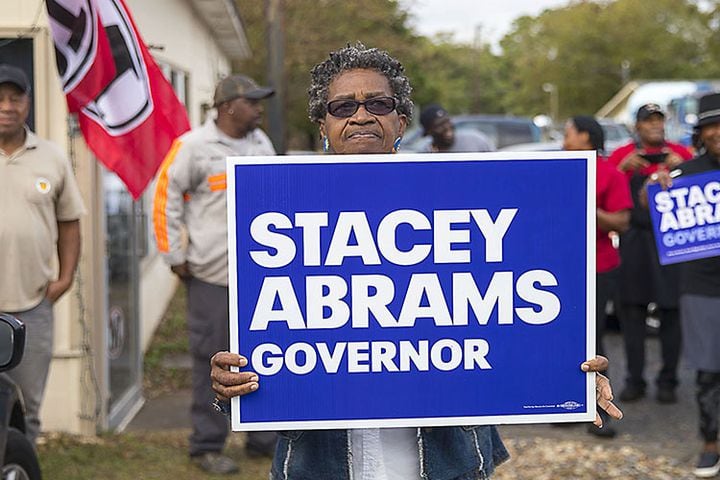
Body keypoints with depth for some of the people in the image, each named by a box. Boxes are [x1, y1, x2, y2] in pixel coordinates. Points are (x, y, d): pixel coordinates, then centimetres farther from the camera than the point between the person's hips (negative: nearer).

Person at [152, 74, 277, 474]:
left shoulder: (261, 143, 12)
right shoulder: (194, 147, -9)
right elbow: (166, 199, -7)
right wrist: (175, 256, -7)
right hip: (212, 275, -6)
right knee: (212, 360, 1)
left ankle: (265, 437, 24)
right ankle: (208, 446, 11)